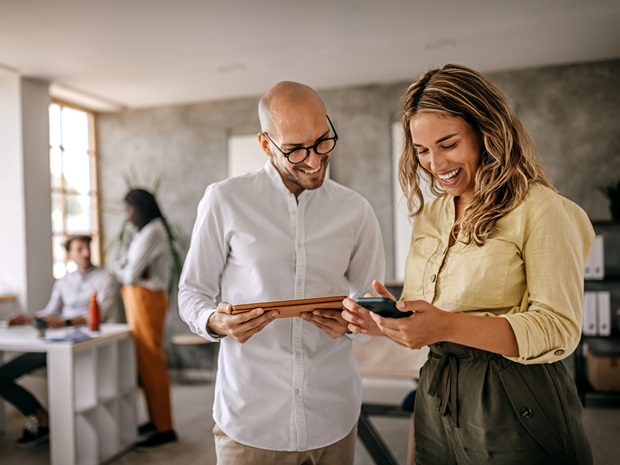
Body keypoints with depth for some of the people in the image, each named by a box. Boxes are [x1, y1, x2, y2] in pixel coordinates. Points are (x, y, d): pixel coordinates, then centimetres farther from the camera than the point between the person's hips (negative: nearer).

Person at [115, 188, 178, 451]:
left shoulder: (152, 232, -14)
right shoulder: (145, 232, 17)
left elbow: (131, 274, -18)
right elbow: (119, 267, 13)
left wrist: (123, 270, 3)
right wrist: (126, 268, -8)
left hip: (146, 299, -10)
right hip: (137, 299, 10)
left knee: (151, 362, -6)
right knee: (145, 360, 13)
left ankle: (165, 430, 1)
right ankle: (156, 419, 23)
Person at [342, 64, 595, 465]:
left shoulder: (539, 209, -12)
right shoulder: (429, 216, 7)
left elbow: (559, 329, -18)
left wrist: (449, 326, -29)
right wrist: (386, 320, -11)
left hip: (515, 414, -6)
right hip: (437, 406, 6)